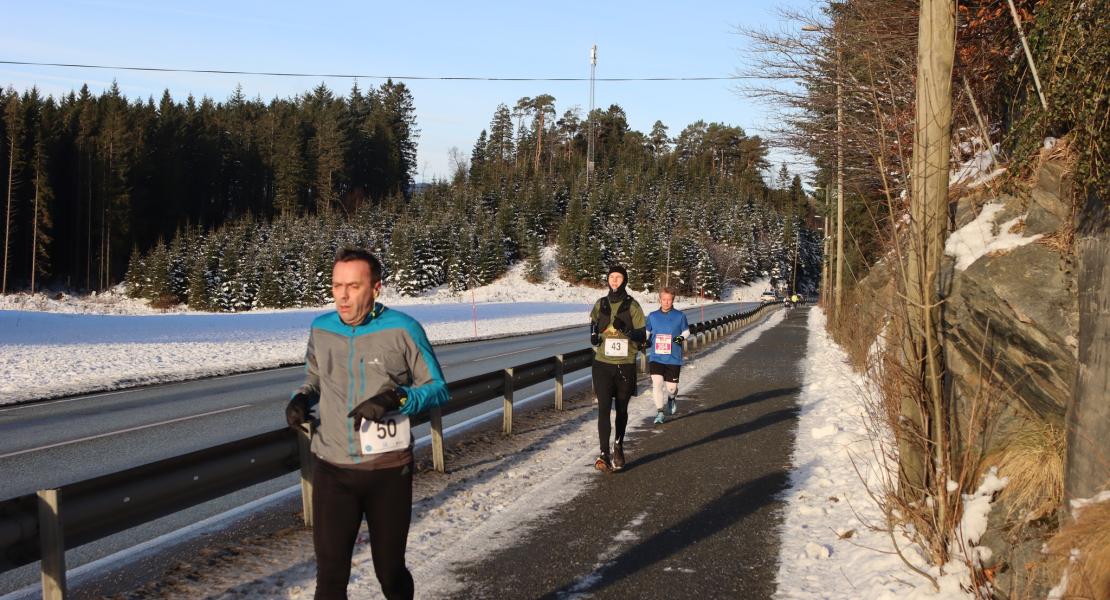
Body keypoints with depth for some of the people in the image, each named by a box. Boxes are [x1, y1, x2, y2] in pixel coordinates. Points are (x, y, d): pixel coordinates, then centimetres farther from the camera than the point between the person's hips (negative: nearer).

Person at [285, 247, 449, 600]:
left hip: (389, 471, -2)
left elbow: (437, 388, -5)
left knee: (390, 569, 13)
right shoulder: (321, 329, 1)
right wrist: (301, 400, -5)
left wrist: (396, 399, -23)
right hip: (332, 471, 2)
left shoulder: (402, 329, -11)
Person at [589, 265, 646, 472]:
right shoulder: (600, 304, 6)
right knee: (604, 408, -12)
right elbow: (593, 324, 21)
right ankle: (604, 454, -16)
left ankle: (618, 447, 33)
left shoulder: (632, 306, -2)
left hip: (626, 365, -1)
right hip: (603, 364, 1)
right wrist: (594, 335, -1)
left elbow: (642, 337, -5)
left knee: (621, 409, 13)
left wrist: (625, 329, -24)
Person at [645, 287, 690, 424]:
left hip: (673, 358, -1)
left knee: (672, 387, 3)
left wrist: (682, 337, -12)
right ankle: (659, 412, -2)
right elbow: (646, 332, 16)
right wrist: (645, 341, -4)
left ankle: (671, 398, 41)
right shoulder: (652, 316, 4)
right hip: (656, 357, 1)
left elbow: (686, 331, 9)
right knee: (656, 383, -15)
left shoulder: (680, 316, -2)